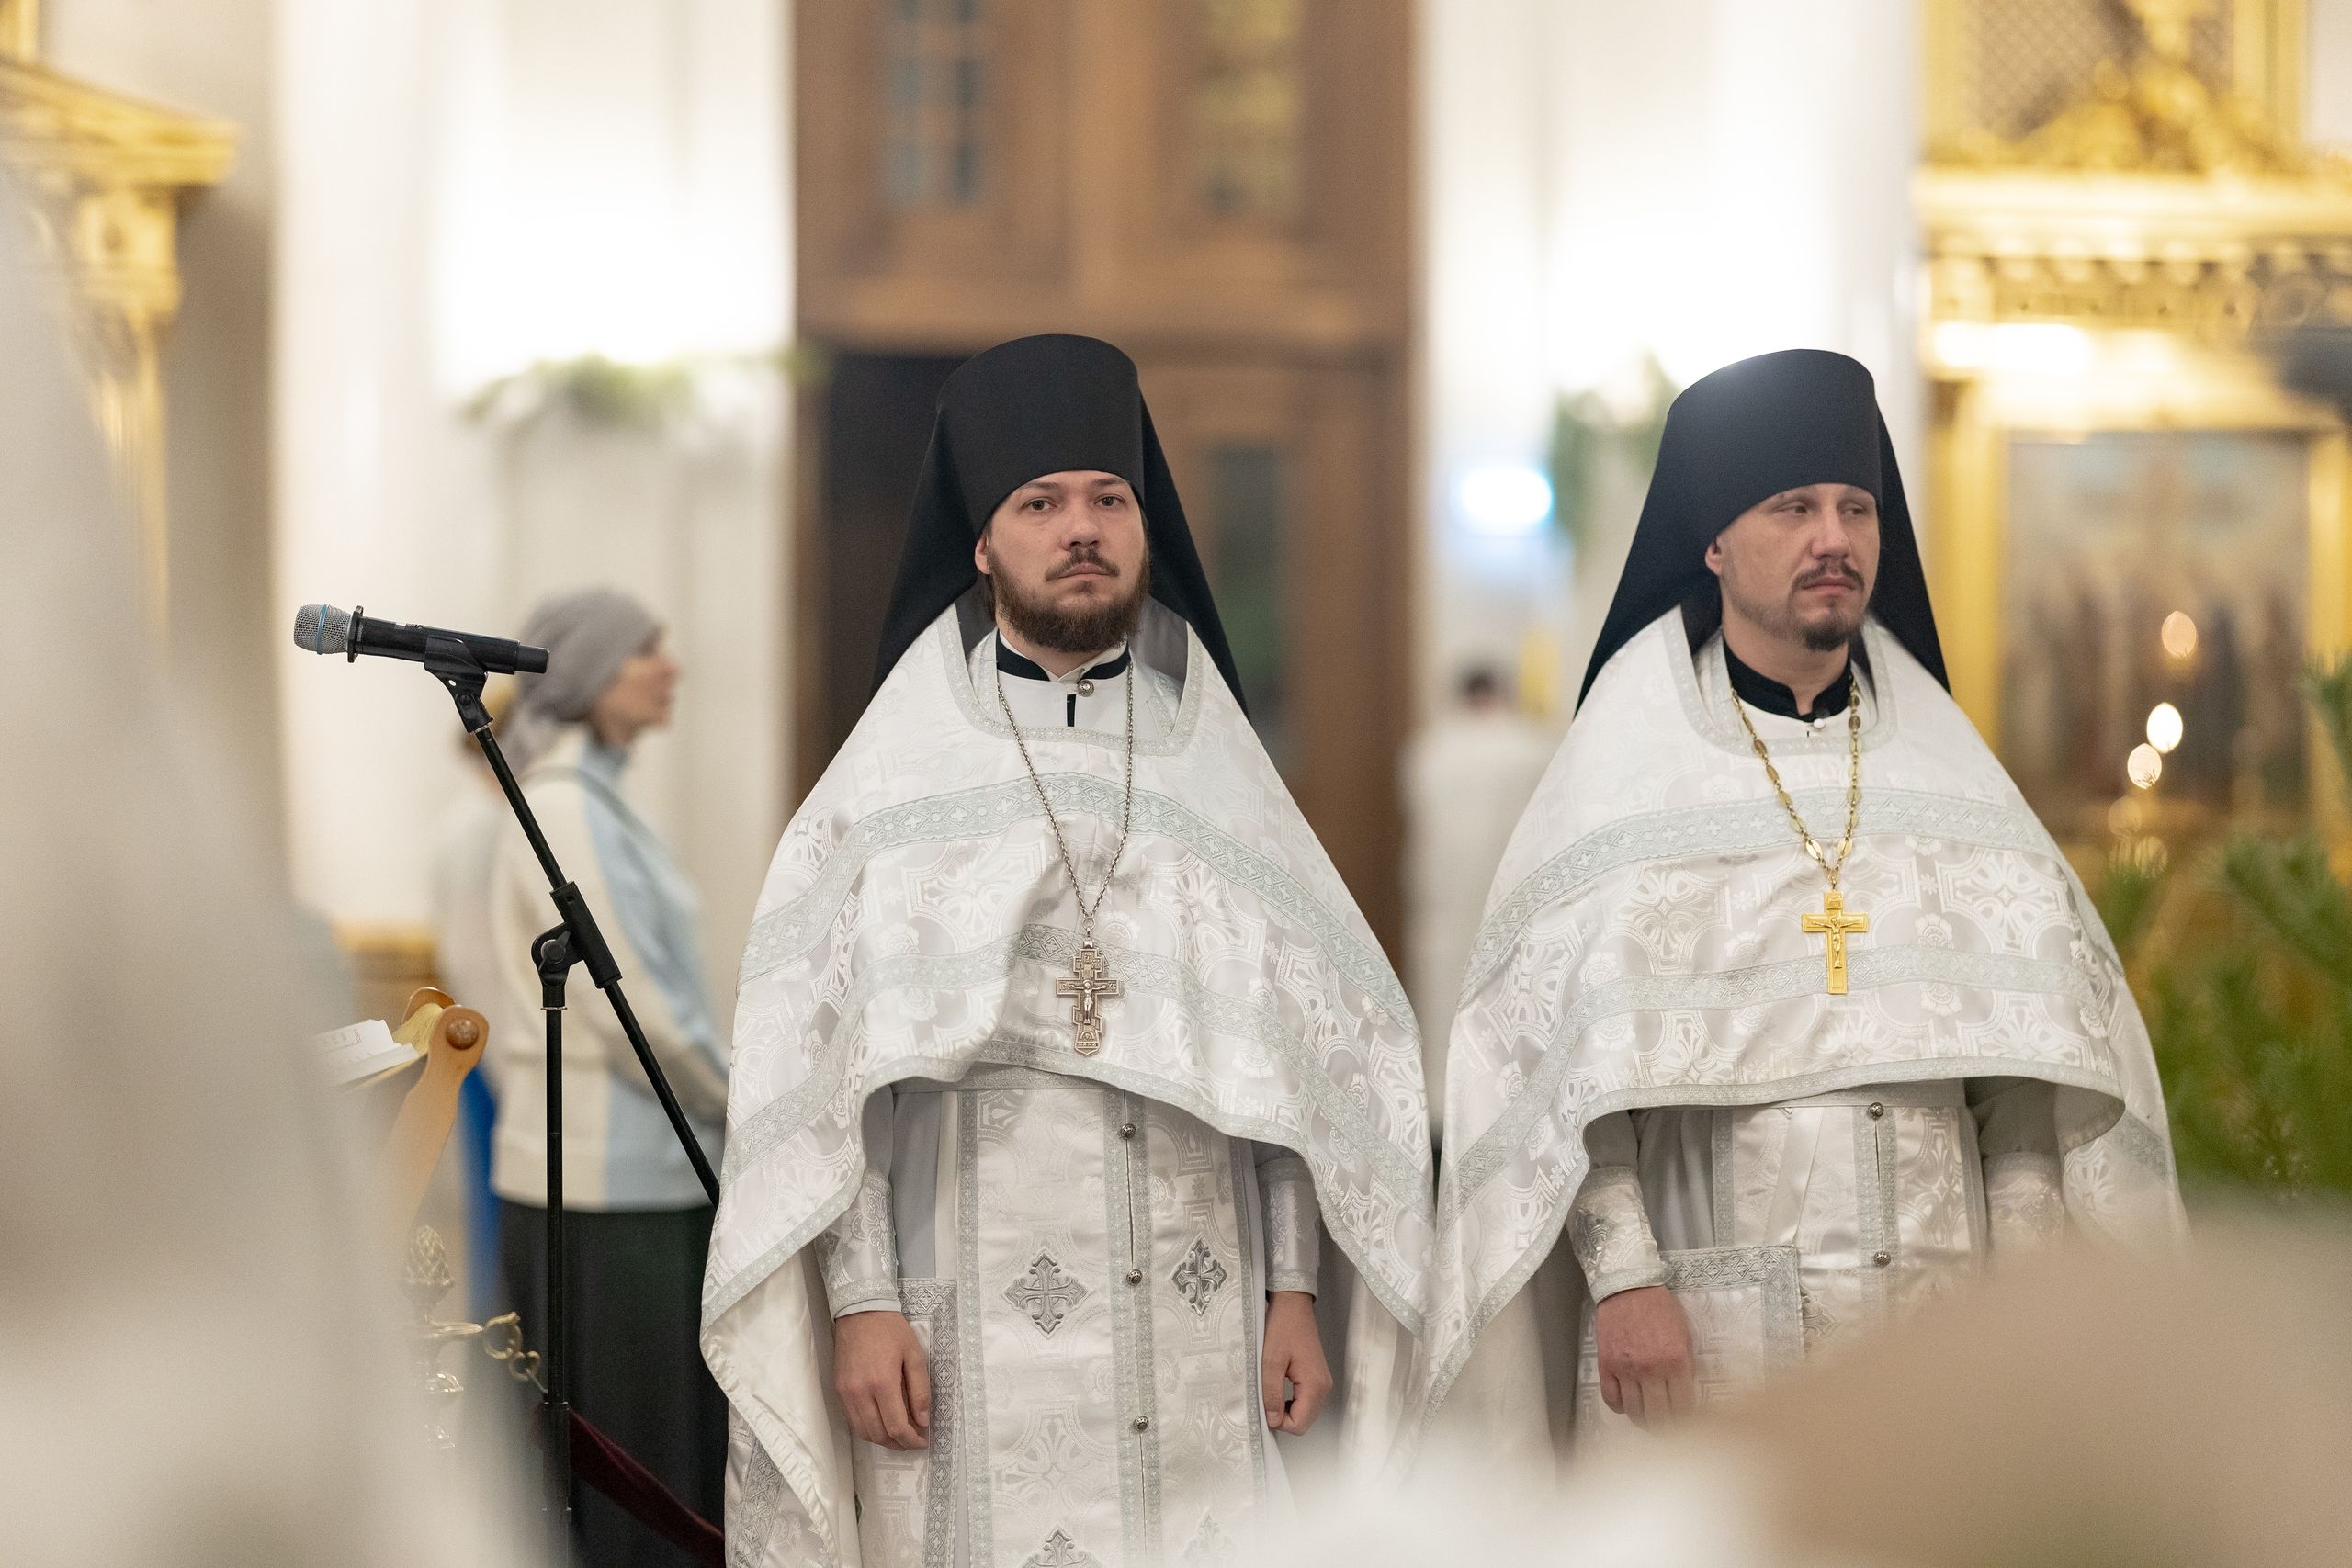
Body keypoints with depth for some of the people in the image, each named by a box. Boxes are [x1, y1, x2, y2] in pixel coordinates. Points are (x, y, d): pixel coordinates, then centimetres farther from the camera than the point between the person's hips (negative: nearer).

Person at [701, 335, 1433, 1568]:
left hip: (1201, 1334, 2)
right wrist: (860, 1303, -9)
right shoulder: (898, 780, 3)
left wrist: (1297, 1289, 2)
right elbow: (824, 1069, -1)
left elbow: (1298, 1056, 9)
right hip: (974, 1341, -2)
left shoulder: (1217, 772, 10)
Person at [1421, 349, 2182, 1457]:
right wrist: (1621, 1277, -14)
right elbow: (1562, 1041, -5)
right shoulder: (1628, 761, 1)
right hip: (1704, 1328, -3)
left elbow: (2018, 1041, 6)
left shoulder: (1940, 762, 11)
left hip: (1937, 1318, 3)